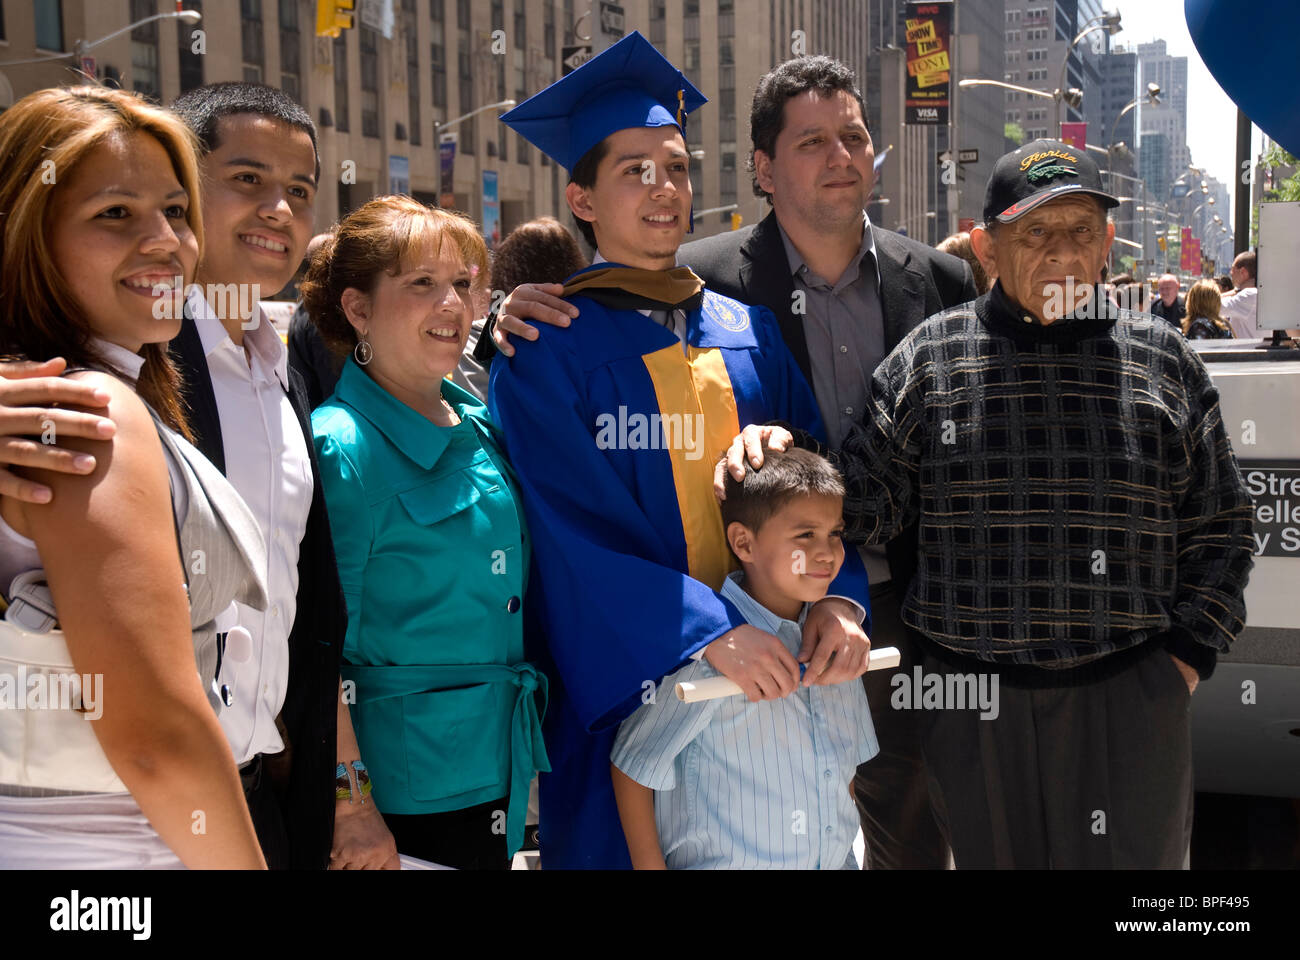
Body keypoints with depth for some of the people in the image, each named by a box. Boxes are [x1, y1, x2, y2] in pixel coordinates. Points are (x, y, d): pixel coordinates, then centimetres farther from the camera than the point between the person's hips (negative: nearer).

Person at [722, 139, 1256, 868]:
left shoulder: (1165, 360, 5)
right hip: (974, 700, 0)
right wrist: (785, 460, -14)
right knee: (994, 853, 14)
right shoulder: (931, 356, 2)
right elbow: (864, 500, 4)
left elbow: (1223, 527, 12)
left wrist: (1189, 655, 3)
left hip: (1132, 700, 1)